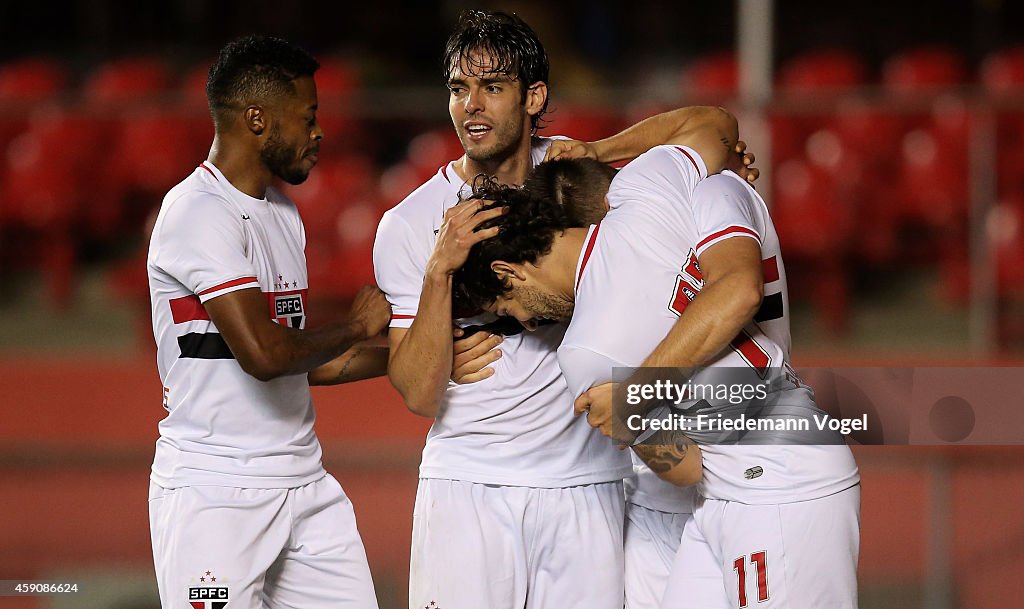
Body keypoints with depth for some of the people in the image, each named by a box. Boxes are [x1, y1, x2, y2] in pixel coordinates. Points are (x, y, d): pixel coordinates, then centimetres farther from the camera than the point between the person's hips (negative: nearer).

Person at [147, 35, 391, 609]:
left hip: (304, 483, 8)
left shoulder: (284, 213, 16)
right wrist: (356, 328, -7)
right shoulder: (201, 212, -14)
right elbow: (262, 353, -24)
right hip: (214, 490, -8)